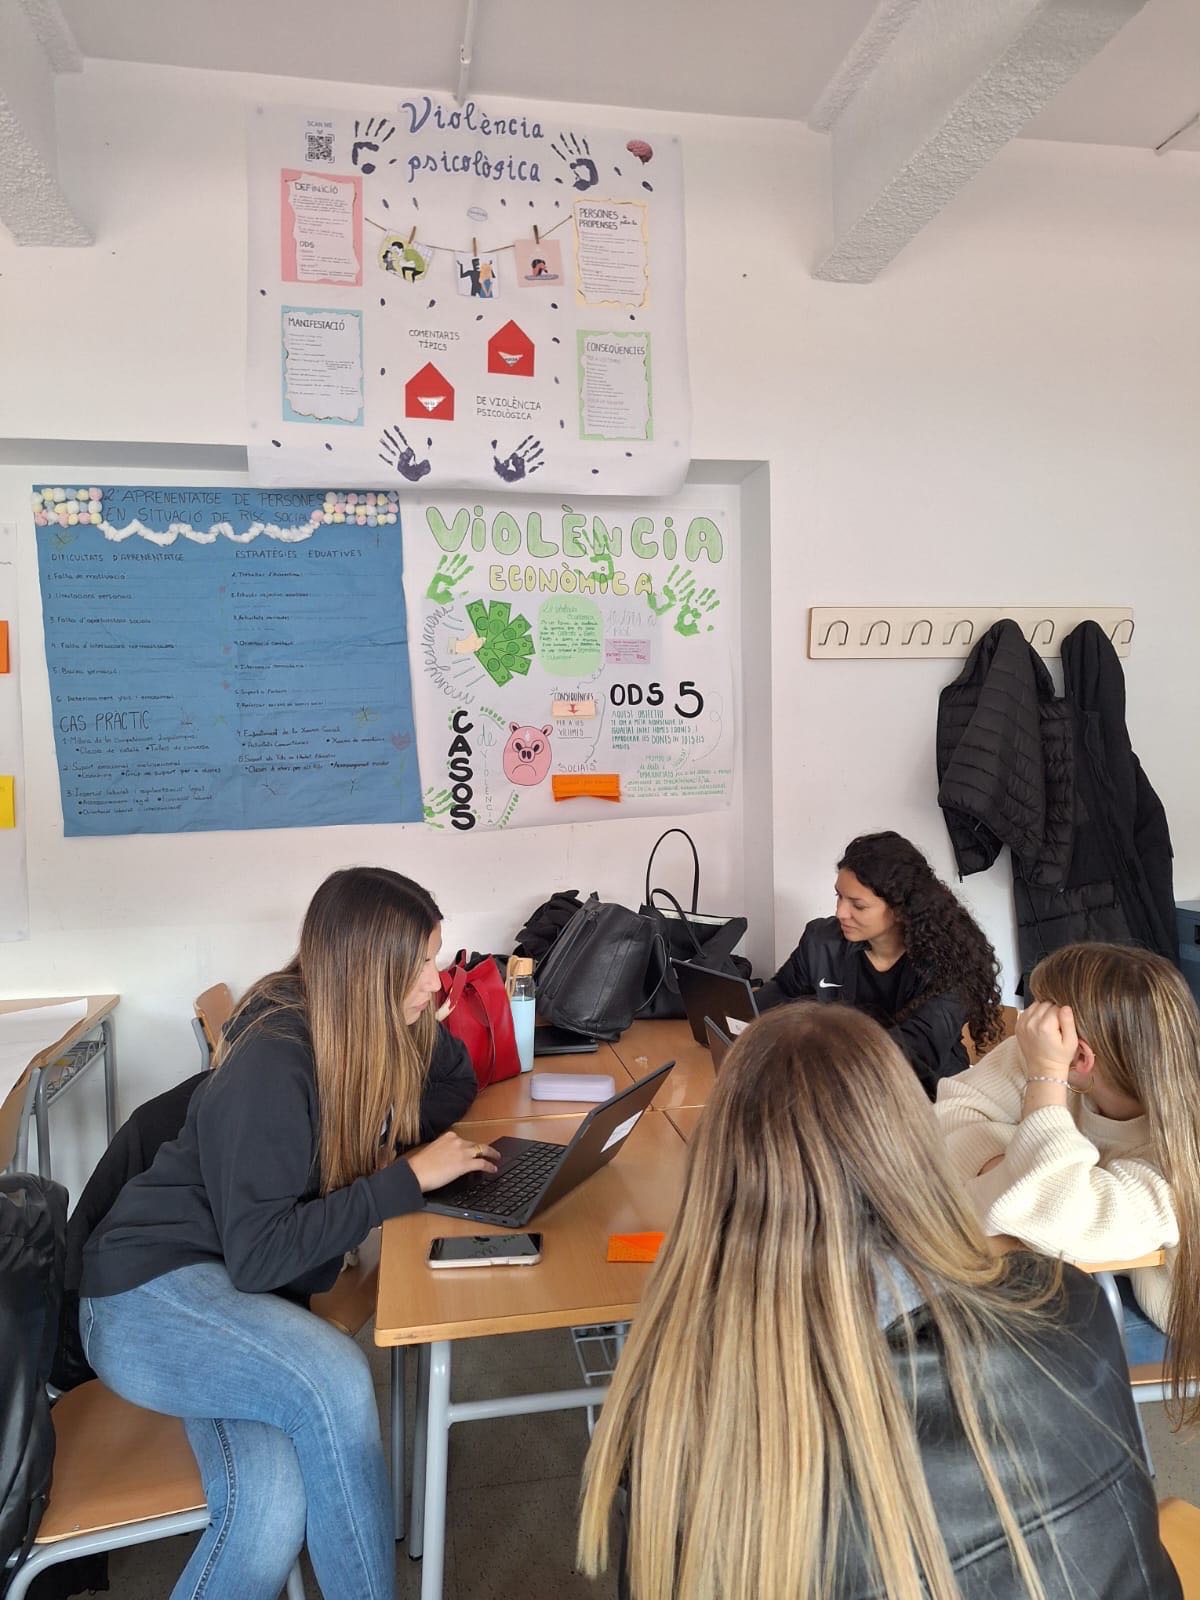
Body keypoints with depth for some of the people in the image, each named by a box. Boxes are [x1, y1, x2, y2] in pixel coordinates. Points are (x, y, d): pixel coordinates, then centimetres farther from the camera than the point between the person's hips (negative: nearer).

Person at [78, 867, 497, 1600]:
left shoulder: (372, 1032, -2)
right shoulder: (272, 1064, -23)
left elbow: (452, 1095, 14)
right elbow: (258, 1254, -23)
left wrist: (423, 1019, -6)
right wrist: (407, 1179, -22)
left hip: (249, 1296, 6)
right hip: (153, 1292, -6)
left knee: (277, 1502, -22)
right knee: (336, 1381, -32)